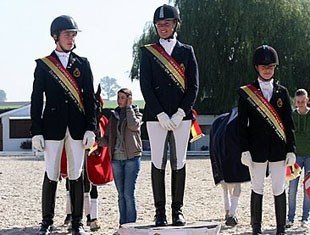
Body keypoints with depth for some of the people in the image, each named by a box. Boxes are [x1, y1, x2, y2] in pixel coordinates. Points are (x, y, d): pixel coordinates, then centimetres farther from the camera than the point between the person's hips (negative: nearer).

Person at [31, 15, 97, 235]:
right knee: (51, 175, 0)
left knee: (77, 175, 3)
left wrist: (91, 128, -1)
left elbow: (90, 97, 7)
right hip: (53, 126, -1)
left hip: (77, 126, 1)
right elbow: (36, 99, 3)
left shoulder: (82, 64, 10)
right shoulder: (43, 64, 5)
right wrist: (36, 131, -4)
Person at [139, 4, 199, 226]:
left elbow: (194, 86, 4)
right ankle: (160, 211, 3)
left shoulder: (187, 51, 9)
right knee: (158, 162, -1)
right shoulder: (148, 52, 5)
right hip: (156, 116, -1)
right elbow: (145, 85, -1)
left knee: (179, 162, 2)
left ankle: (178, 210, 8)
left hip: (181, 116, 1)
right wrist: (160, 114, -11)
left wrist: (180, 113, -9)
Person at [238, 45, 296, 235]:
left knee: (279, 190, 3)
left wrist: (291, 150, 1)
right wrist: (244, 150, -8)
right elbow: (242, 124, -1)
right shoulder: (246, 93, 1)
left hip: (278, 149, 2)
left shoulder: (282, 92, 7)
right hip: (257, 150, -1)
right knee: (257, 189, 5)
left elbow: (289, 123, 7)